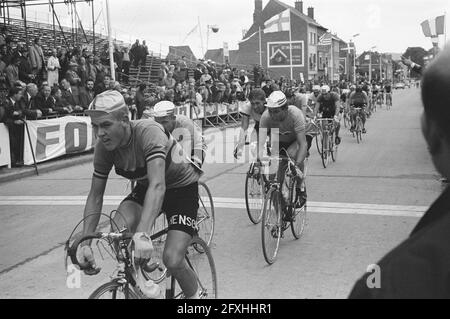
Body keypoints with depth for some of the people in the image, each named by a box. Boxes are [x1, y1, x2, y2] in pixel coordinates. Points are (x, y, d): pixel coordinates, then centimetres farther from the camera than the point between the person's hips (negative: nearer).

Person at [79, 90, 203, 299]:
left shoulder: (149, 132, -34)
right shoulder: (104, 147, -15)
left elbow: (157, 185, -46)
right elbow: (95, 196, -10)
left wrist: (142, 234, -58)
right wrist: (85, 243, -20)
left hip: (181, 187, -5)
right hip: (145, 187, 5)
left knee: (172, 260, -18)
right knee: (118, 233, -24)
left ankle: (195, 296, 14)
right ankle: (138, 288, 1)